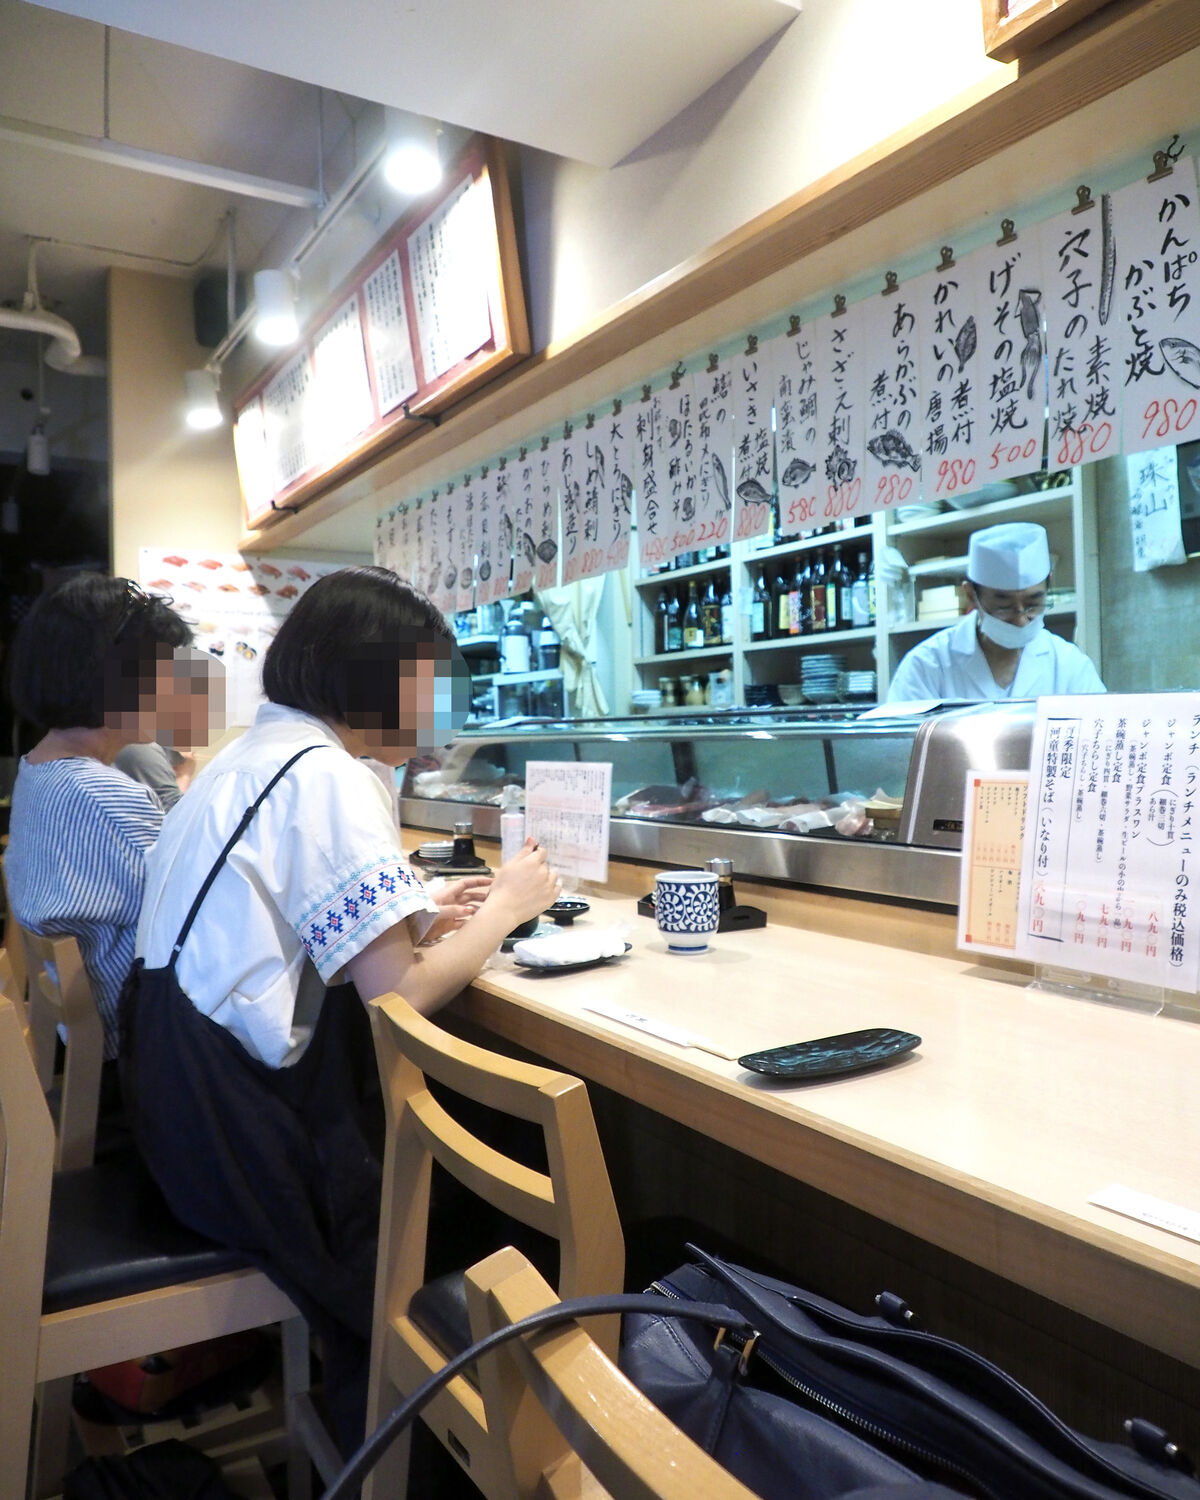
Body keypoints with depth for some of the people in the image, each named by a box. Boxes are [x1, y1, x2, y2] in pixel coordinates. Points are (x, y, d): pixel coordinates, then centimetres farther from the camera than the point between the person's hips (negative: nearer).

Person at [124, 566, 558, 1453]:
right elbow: (399, 995, -22)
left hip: (192, 1098, 9)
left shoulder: (252, 754, 10)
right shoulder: (326, 775, -19)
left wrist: (421, 916, 10)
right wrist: (504, 908, -7)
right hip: (247, 1139, -9)